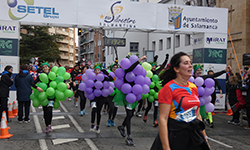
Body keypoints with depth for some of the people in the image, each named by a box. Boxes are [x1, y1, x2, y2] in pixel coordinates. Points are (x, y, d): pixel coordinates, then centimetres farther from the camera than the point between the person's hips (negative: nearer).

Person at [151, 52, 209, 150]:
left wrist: (204, 137, 15)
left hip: (193, 135, 6)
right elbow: (163, 119, -17)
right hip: (175, 136, -6)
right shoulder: (168, 88, -13)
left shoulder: (193, 87, 7)